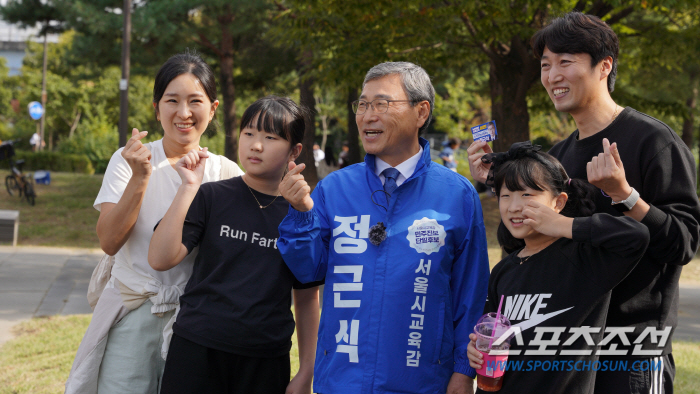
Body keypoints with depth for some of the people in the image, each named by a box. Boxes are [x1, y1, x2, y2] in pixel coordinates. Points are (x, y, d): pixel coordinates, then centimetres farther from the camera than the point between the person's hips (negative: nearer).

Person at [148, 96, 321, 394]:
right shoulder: (211, 197, 1)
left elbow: (307, 297, 8)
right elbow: (160, 259, -10)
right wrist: (188, 188, -15)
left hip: (266, 364, 1)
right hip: (197, 352, -1)